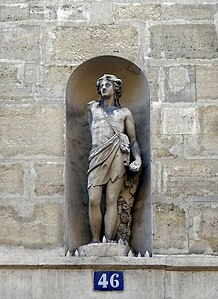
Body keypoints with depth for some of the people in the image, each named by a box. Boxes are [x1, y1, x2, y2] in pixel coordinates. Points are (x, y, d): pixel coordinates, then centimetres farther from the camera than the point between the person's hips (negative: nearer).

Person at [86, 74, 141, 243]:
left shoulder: (125, 113, 18)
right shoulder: (93, 107, 21)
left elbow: (133, 139, 13)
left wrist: (138, 159, -1)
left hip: (118, 156, -1)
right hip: (97, 156, 1)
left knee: (111, 200, -9)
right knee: (94, 200, -12)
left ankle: (109, 240, -12)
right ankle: (96, 241, -9)